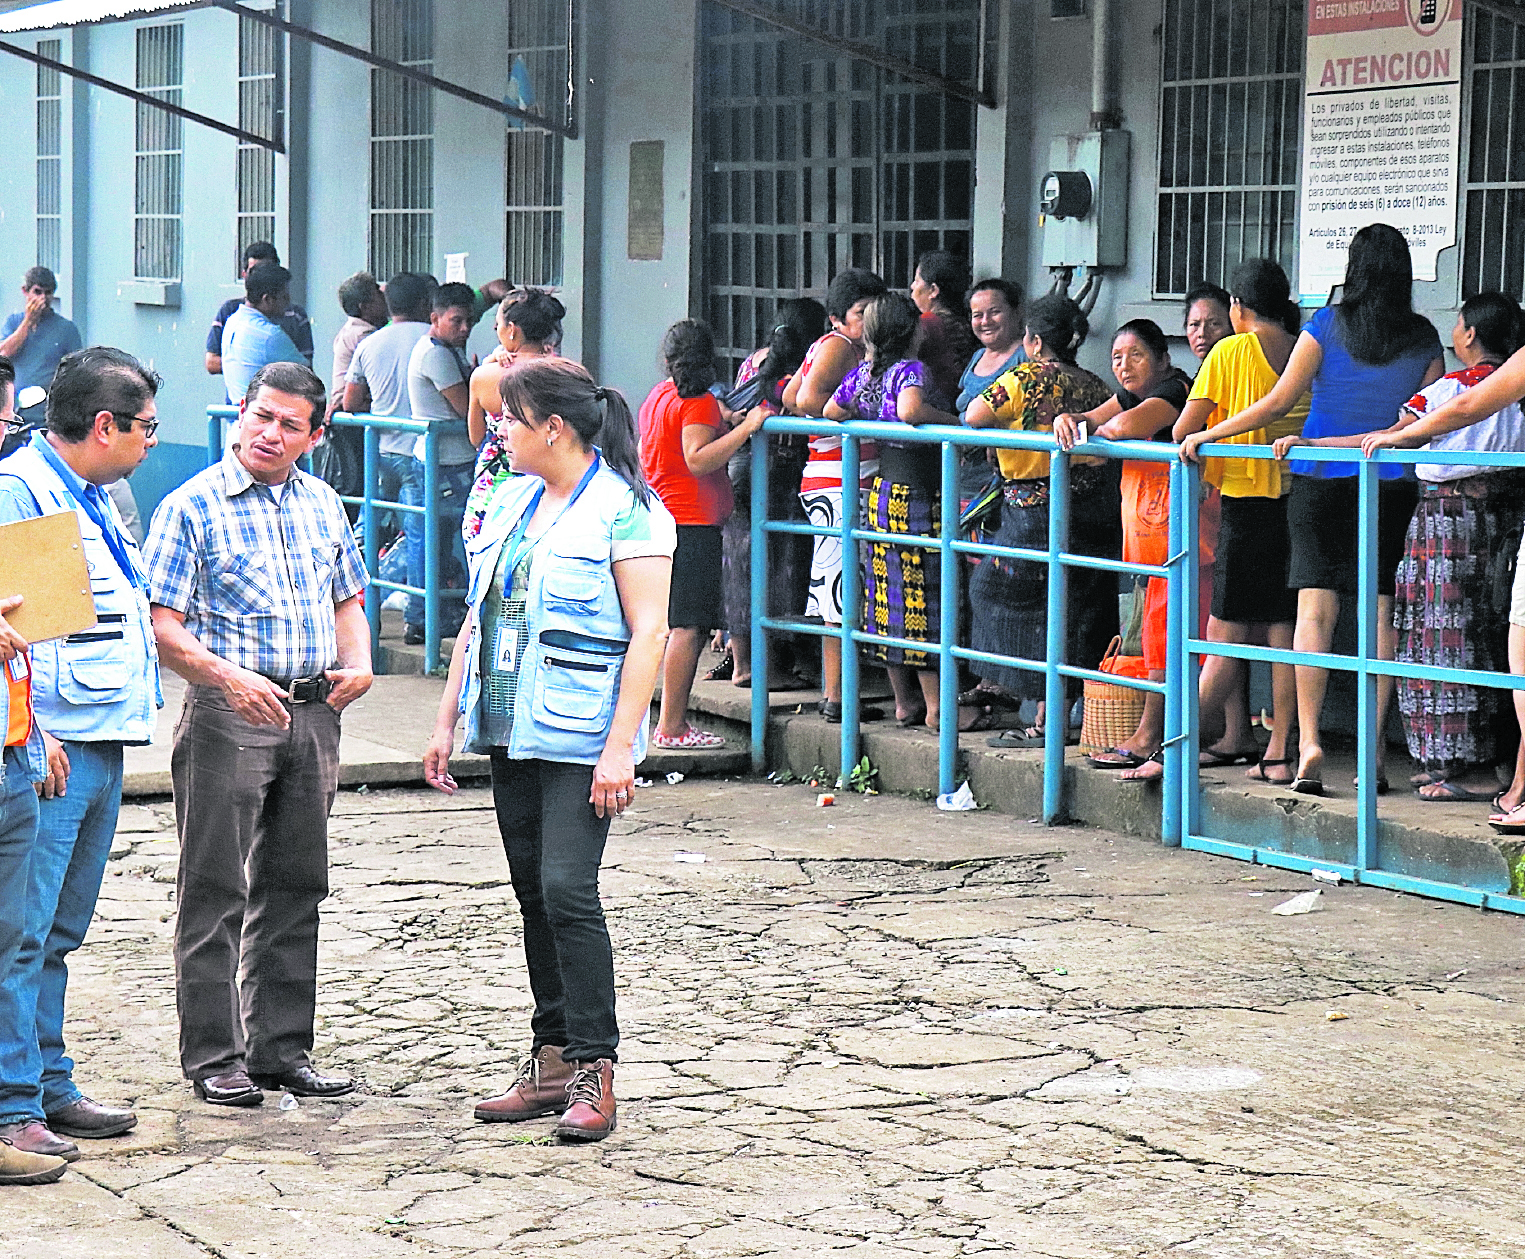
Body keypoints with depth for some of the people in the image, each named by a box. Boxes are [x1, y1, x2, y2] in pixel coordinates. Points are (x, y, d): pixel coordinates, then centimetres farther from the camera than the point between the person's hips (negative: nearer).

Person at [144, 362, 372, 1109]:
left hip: (313, 712, 6)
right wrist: (227, 676, -25)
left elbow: (347, 601, 21)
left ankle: (282, 1048, 19)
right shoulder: (192, 507, -5)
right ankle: (213, 1057, 5)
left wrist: (359, 663, 0)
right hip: (229, 713, -6)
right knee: (215, 891, -2)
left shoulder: (323, 506, 12)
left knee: (296, 886, 10)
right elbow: (164, 626, -10)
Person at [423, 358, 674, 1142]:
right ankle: (553, 1064, 15)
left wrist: (620, 747, -19)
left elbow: (648, 633, -13)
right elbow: (478, 616, 20)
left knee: (567, 890, -14)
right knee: (532, 893, 9)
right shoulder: (512, 502, 14)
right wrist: (447, 718, 15)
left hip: (579, 738, -8)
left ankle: (595, 1073, -9)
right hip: (510, 729, 8)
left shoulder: (626, 509, -9)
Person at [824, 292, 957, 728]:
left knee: (888, 592, 12)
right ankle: (935, 705, 0)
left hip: (881, 492, 8)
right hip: (917, 494, -8)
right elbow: (911, 410, -35)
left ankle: (904, 701, 19)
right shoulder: (911, 370, -16)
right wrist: (954, 422, -21)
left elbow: (830, 413, 16)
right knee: (923, 594, -3)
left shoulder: (861, 373, 6)